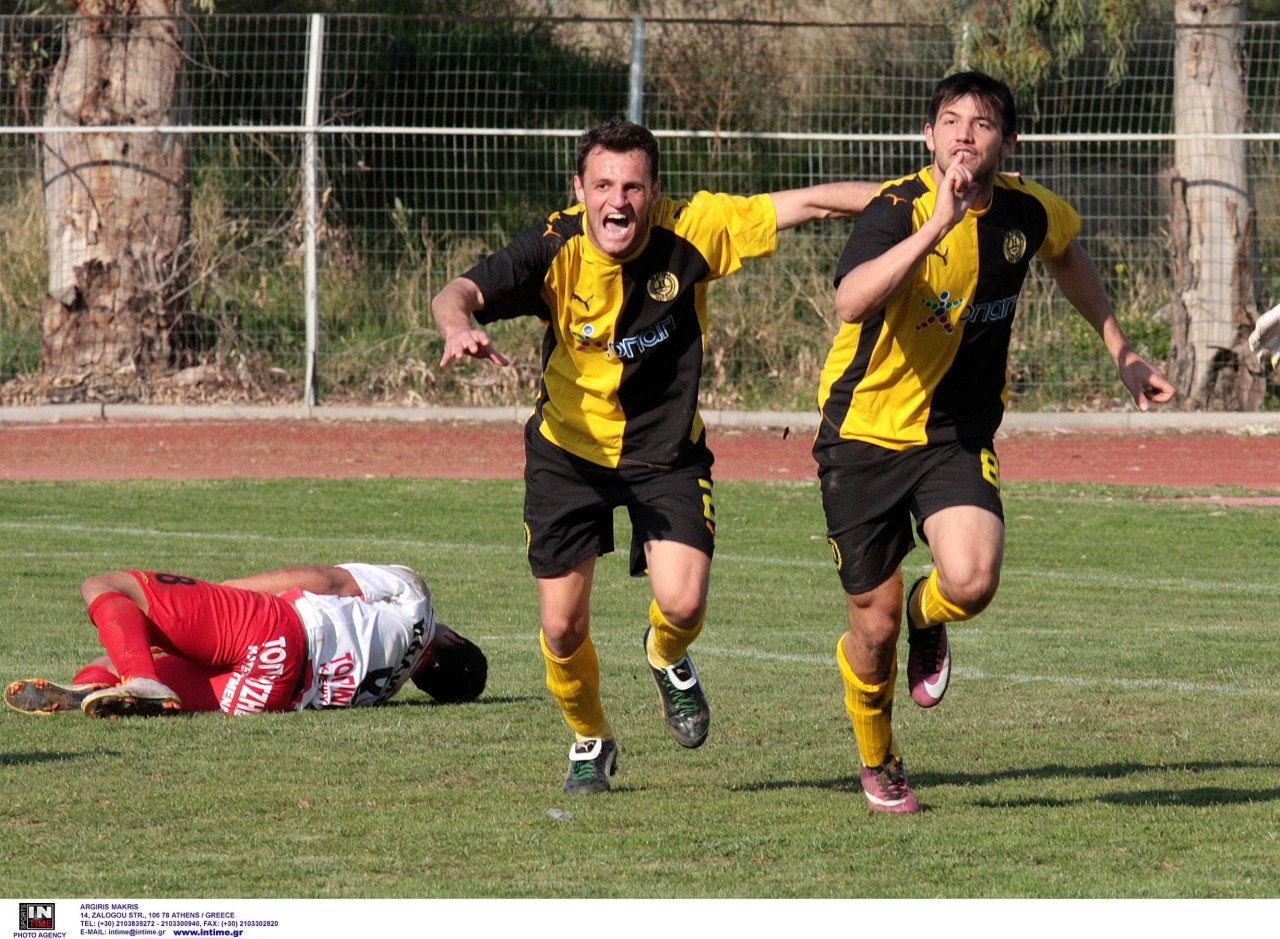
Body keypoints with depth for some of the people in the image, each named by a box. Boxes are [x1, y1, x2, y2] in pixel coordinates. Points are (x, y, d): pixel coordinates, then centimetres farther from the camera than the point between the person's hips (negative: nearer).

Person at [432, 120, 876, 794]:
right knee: (562, 628, 0)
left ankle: (667, 659, 20)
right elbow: (459, 293, -32)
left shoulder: (691, 232, -18)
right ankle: (589, 740, 32)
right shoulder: (554, 250, -20)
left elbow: (807, 203, -15)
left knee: (682, 604, -19)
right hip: (568, 451, 0)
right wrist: (459, 327, -56)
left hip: (666, 454, 0)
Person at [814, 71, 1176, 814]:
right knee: (875, 624, 3)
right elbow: (851, 301, -39)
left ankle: (928, 618, 15)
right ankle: (878, 764, 34)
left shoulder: (1028, 211, -4)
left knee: (972, 582, -25)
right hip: (866, 433, -2)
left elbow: (1069, 253, 23)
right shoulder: (900, 208, -19)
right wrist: (936, 225, -45)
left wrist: (1121, 351, 20)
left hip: (959, 437, 2)